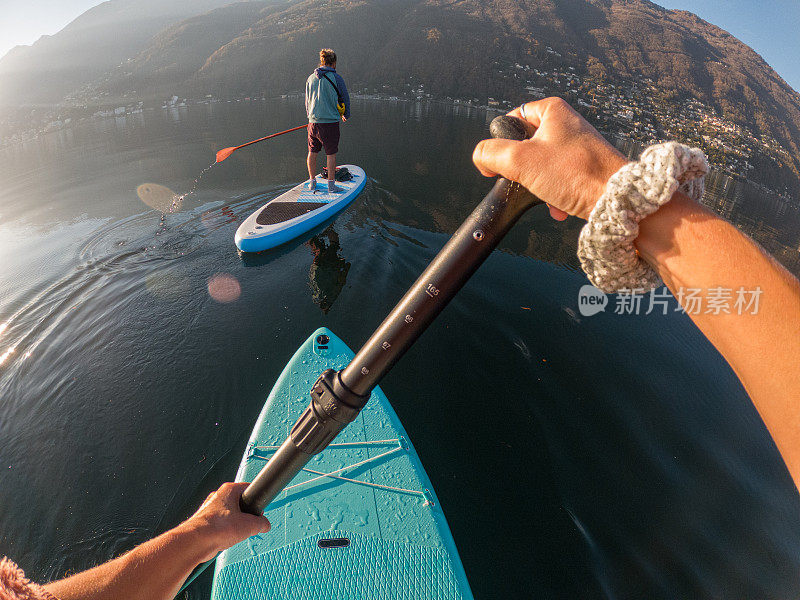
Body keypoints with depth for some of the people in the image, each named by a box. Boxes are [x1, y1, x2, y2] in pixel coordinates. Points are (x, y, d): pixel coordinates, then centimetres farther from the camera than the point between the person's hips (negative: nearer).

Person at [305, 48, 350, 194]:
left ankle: (312, 182, 19)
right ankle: (331, 185, 6)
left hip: (313, 122, 4)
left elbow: (307, 100, 17)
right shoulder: (336, 78, -6)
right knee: (331, 154, 2)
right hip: (330, 122, -4)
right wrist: (346, 115, 20)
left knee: (312, 152, 11)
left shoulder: (310, 78, 8)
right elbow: (345, 98, 2)